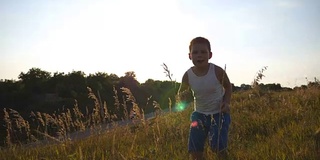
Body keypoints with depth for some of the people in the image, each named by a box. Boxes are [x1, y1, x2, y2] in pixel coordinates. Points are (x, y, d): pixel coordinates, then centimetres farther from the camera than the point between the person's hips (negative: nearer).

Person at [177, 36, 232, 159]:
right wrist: (183, 95, -25)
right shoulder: (188, 75, -13)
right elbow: (180, 97, -1)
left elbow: (228, 87, 2)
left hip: (219, 113, -2)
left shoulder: (217, 71, -18)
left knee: (218, 146, -12)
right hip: (199, 113, 3)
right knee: (194, 148, 1)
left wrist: (226, 102, -13)